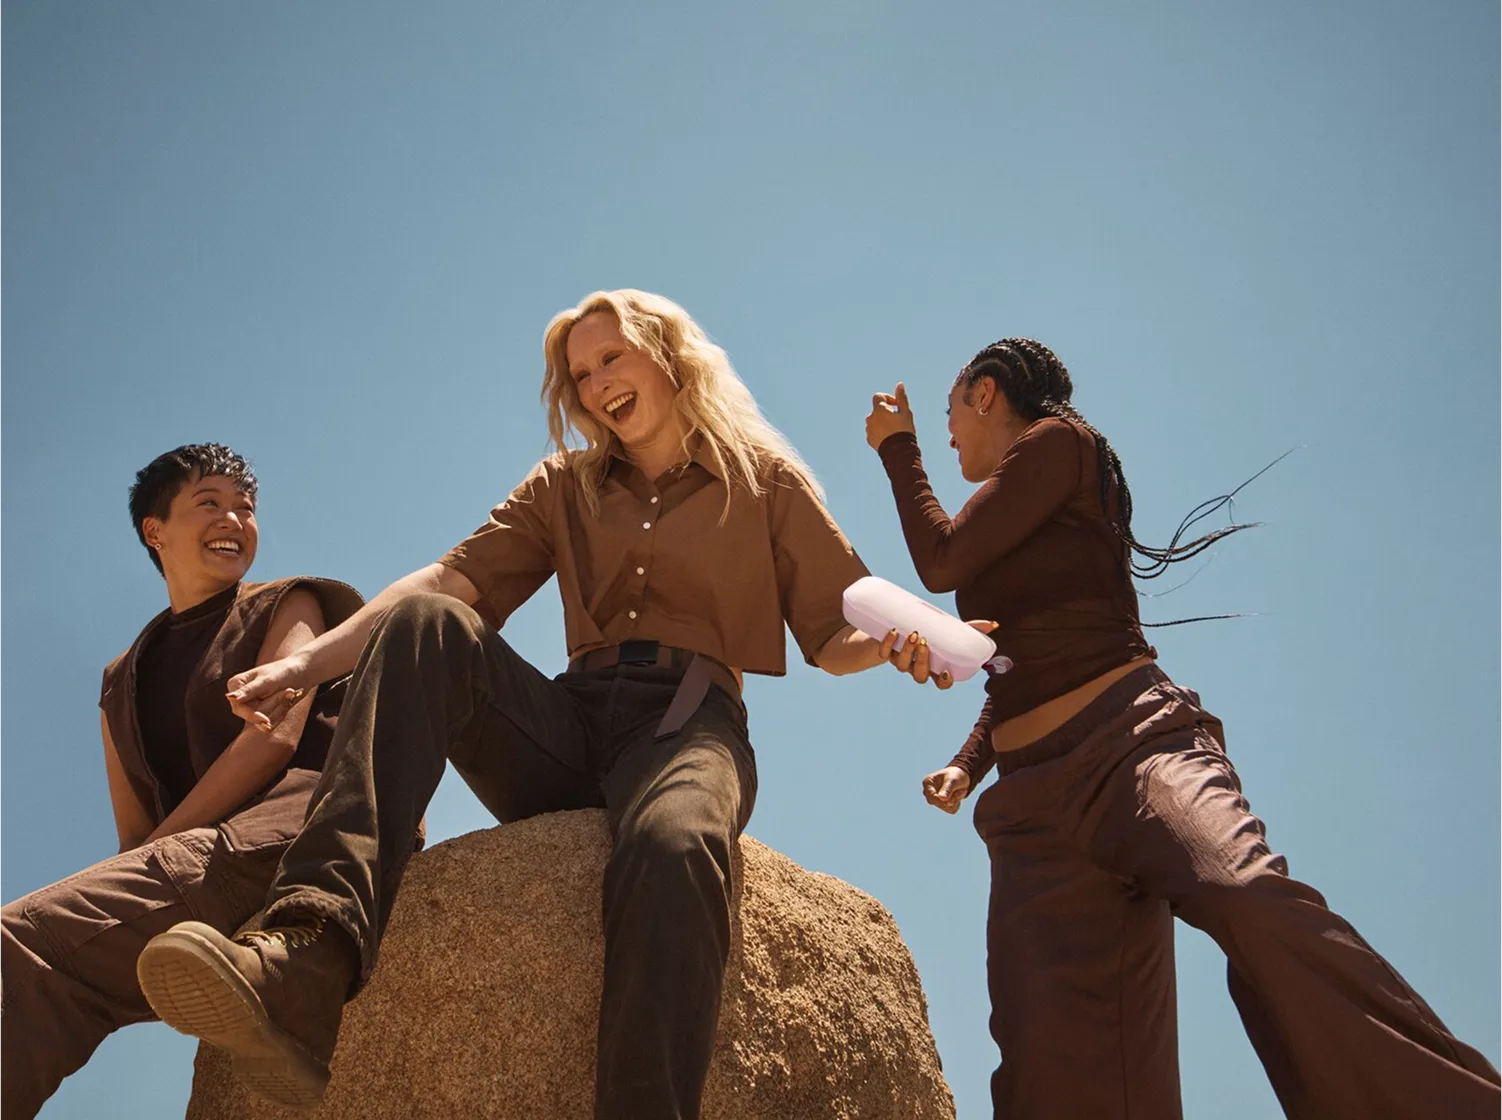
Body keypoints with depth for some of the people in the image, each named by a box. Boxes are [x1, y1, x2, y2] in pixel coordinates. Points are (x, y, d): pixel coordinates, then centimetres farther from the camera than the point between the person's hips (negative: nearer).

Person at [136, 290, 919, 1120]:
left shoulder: (765, 480, 17)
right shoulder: (563, 487, 24)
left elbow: (835, 637, 13)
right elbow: (453, 579, 8)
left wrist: (891, 637, -12)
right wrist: (312, 661, -7)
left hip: (689, 722, -3)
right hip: (569, 727, 3)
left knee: (672, 848, -40)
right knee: (424, 624, -27)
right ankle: (310, 963, -46)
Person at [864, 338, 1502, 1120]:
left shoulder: (1057, 441, 9)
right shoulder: (1000, 532, 31)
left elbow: (943, 563, 1)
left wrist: (898, 448, 17)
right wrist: (968, 762, 17)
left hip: (1130, 736, -7)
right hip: (1035, 800, 7)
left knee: (1248, 897, -36)